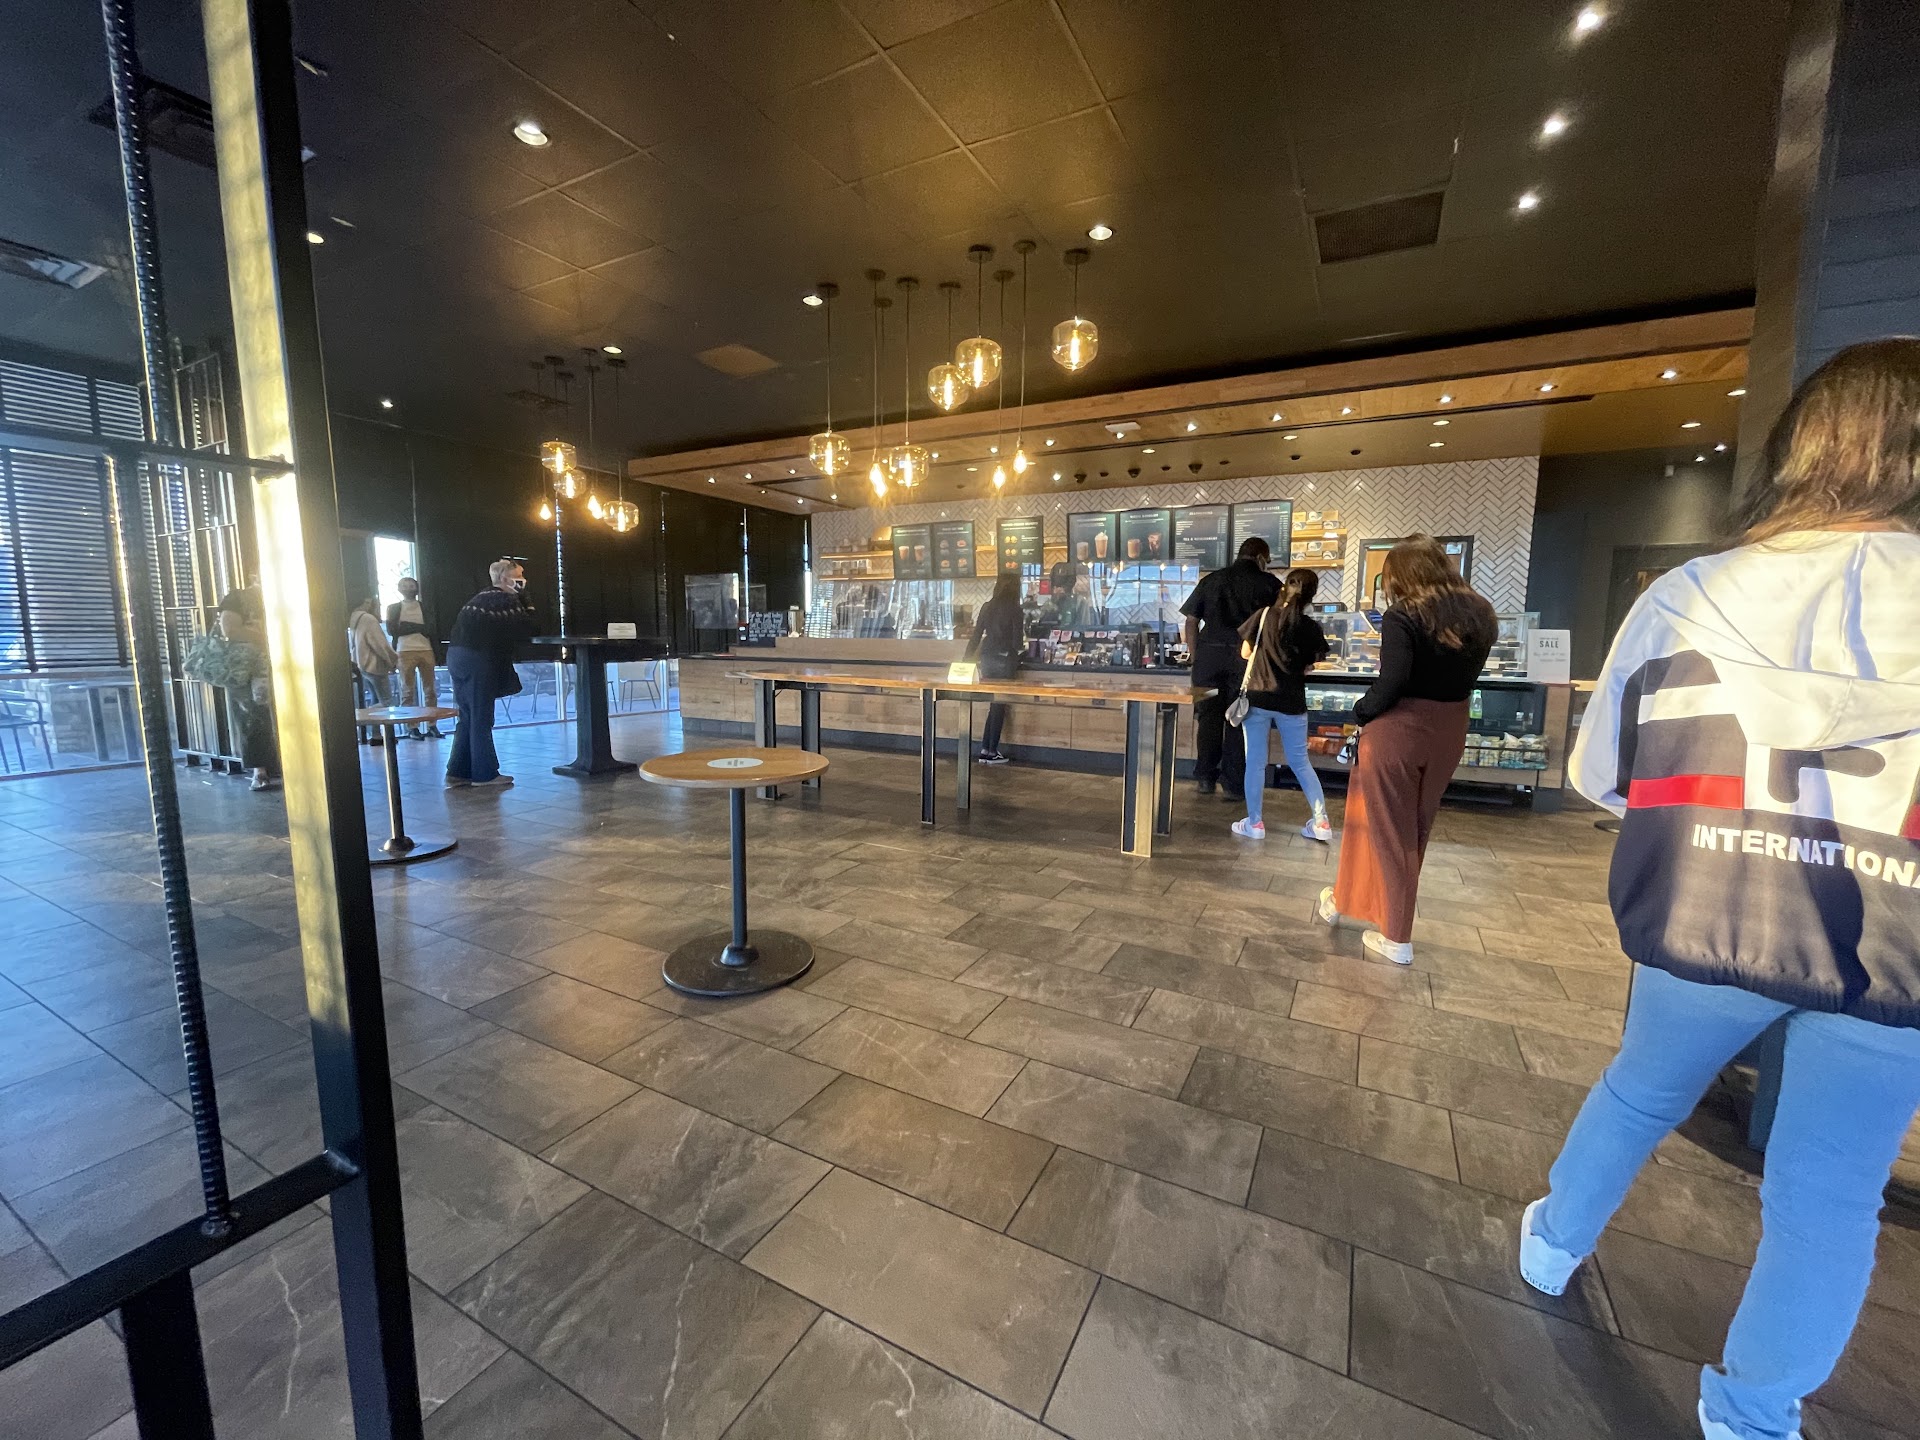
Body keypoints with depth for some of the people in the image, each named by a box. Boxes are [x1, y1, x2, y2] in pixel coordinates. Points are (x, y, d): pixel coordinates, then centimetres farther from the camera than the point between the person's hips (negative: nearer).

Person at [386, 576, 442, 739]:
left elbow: (431, 630, 11)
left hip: (426, 650, 2)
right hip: (405, 652, -2)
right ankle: (413, 727, -1)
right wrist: (417, 628, -6)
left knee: (430, 689, -1)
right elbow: (391, 630, -2)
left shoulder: (424, 607, 16)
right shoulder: (393, 608, 10)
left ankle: (432, 725, 3)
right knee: (408, 691, -3)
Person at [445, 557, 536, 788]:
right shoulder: (506, 600, -5)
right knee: (481, 719, -3)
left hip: (456, 655, 9)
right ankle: (485, 774, 2)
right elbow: (527, 627, -7)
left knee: (468, 717, 14)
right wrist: (524, 599, 0)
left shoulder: (482, 597, 21)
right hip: (477, 659, -9)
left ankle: (458, 771, 17)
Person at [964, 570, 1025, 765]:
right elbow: (1017, 642, -11)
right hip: (1005, 660, -5)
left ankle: (985, 749, 12)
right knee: (999, 705, 3)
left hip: (987, 659, 5)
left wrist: (968, 658, 12)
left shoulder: (987, 607, 6)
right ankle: (991, 752, 6)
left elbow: (976, 636, 6)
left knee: (994, 704, 15)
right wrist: (1023, 647, 12)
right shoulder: (1015, 610, -8)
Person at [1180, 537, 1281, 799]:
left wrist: (1195, 657, 14)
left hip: (1209, 653, 2)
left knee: (1208, 716, 11)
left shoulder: (1211, 580, 12)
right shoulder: (1269, 583, 6)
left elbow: (1191, 622, 9)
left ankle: (1205, 778, 18)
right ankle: (1233, 784, 9)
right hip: (1246, 656, -2)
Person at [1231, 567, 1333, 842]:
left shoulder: (1263, 616, -4)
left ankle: (1254, 823, 10)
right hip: (1292, 702, 2)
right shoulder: (1311, 628, -2)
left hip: (1258, 698, -1)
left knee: (1255, 762, 6)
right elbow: (1312, 666, 2)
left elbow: (1246, 653, -1)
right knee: (1300, 761, 14)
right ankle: (1321, 822, 16)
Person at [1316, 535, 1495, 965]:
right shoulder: (1479, 613, 5)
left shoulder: (1402, 616, -16)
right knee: (1413, 831, 19)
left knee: (1386, 830, 9)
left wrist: (1362, 711, -9)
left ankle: (1396, 939, 21)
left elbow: (1392, 680, -23)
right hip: (1448, 731, 7)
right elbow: (1467, 672, 11)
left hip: (1398, 729, -6)